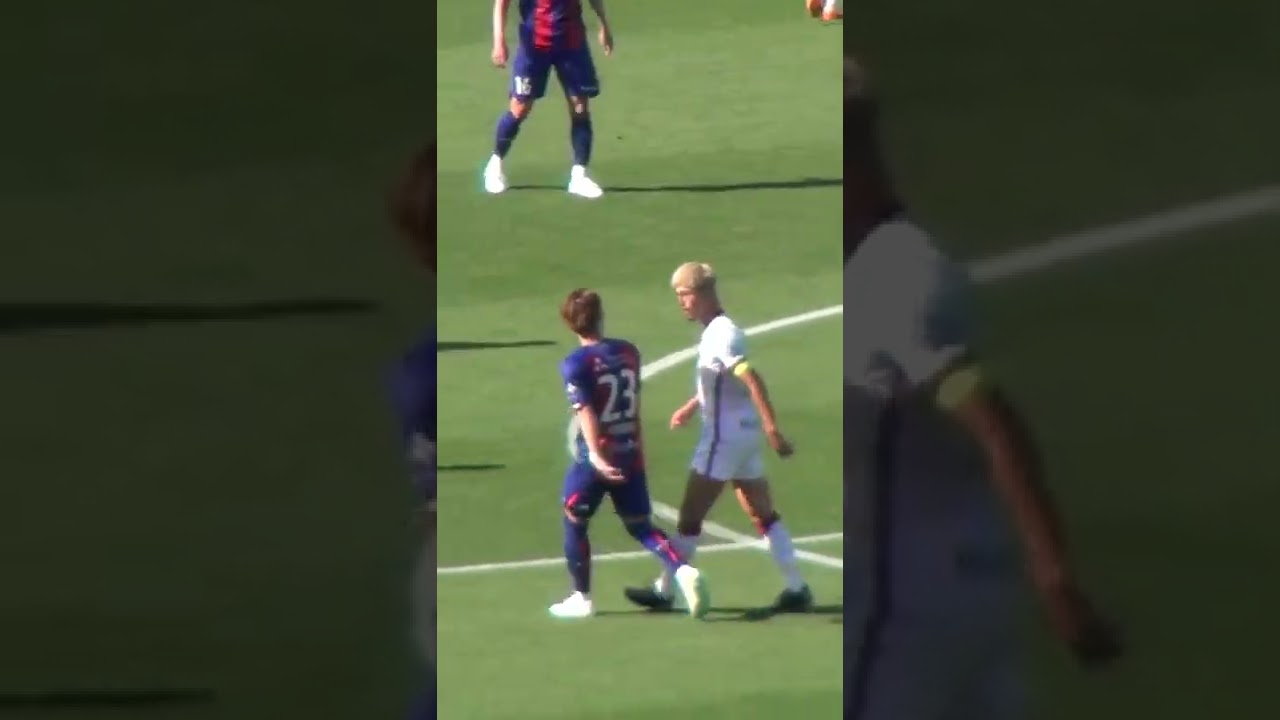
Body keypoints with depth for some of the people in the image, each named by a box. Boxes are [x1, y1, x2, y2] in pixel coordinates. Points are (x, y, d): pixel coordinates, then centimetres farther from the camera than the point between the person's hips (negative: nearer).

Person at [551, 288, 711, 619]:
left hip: (596, 458, -5)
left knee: (574, 523, 13)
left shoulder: (575, 364, -14)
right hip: (630, 454, 5)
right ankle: (683, 570, -13)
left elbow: (586, 412, -24)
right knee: (639, 525, 10)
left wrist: (595, 455, -32)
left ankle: (581, 598, 18)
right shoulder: (628, 353, 5)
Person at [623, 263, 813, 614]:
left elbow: (752, 380, -27)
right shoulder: (718, 331, 12)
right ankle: (797, 588, 8)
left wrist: (772, 429, -32)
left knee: (690, 517, 0)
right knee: (764, 516, 9)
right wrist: (692, 407, 25)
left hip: (724, 437, -9)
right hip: (744, 435, 9)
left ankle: (664, 591, 8)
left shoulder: (721, 335, -17)